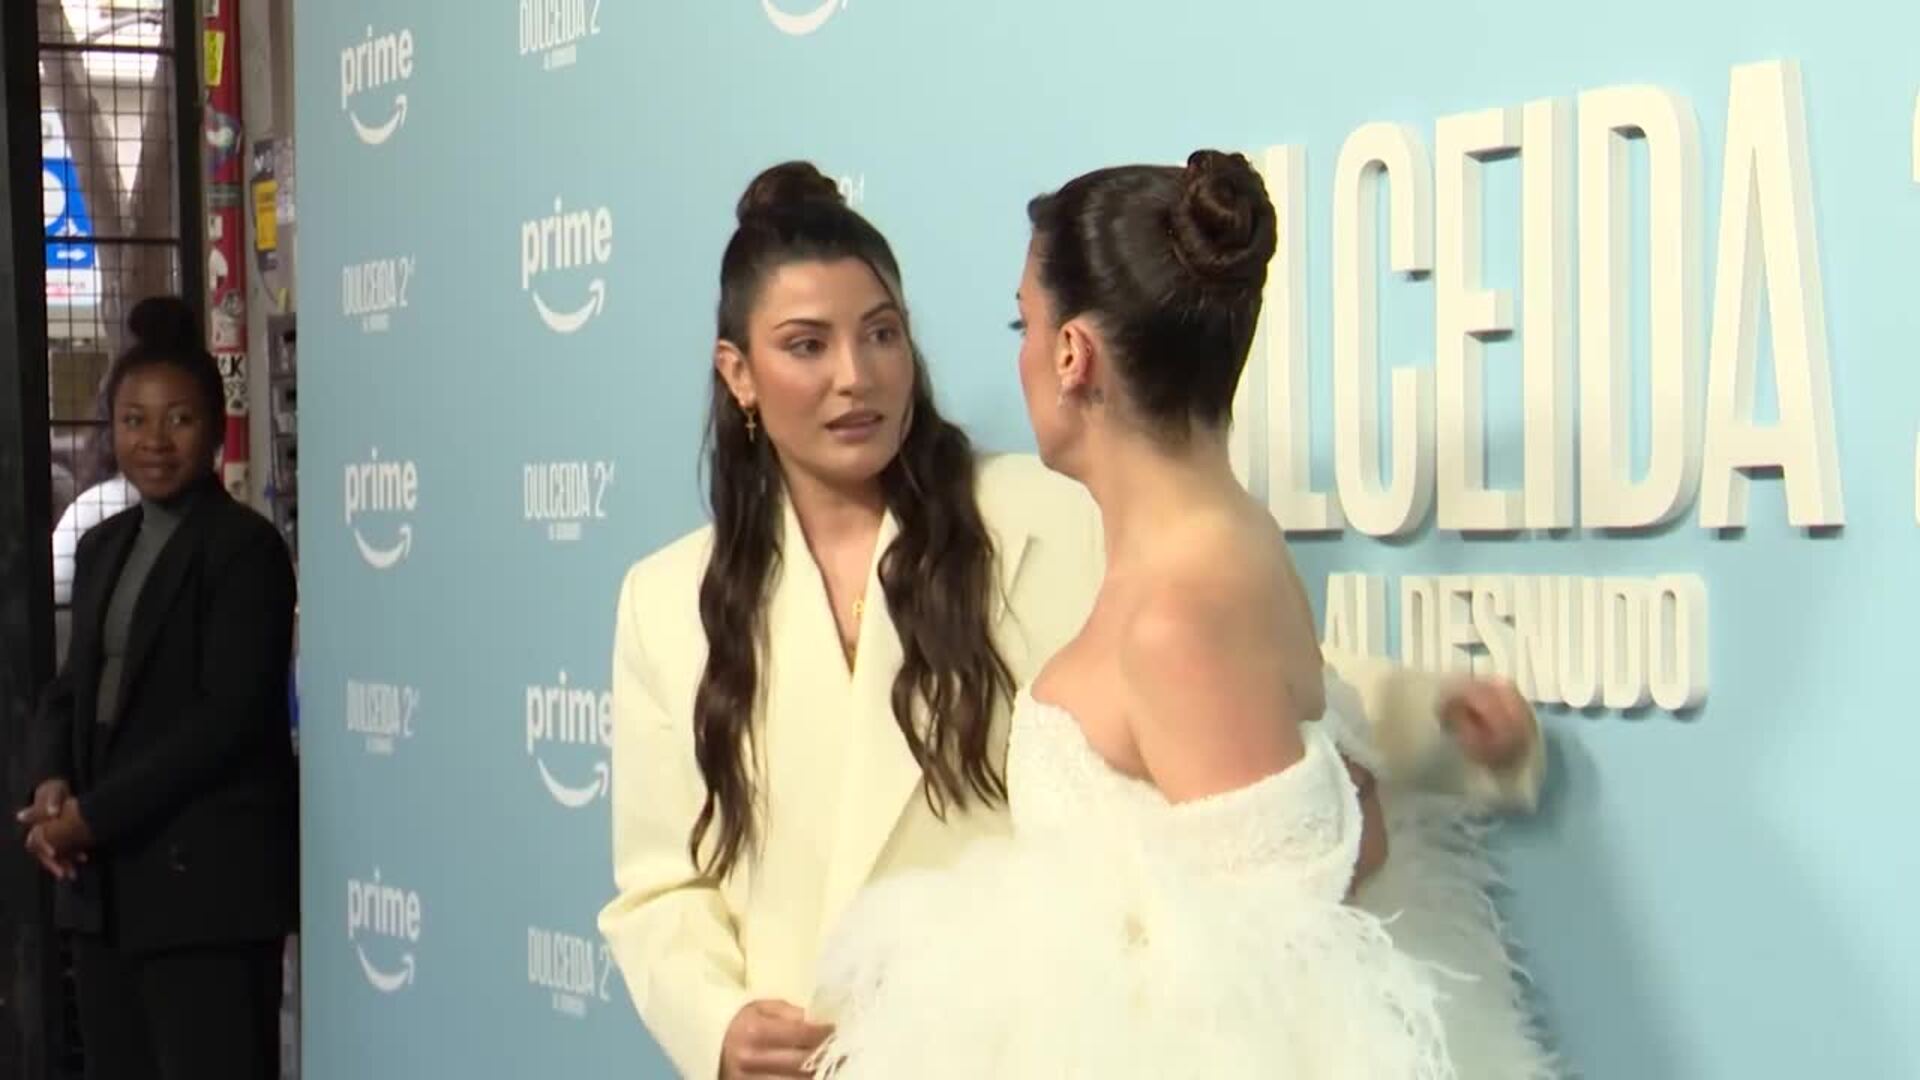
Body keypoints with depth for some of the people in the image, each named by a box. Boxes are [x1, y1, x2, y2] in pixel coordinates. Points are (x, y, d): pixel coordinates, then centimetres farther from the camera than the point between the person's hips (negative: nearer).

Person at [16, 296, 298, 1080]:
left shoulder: (243, 547, -7)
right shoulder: (104, 547, 17)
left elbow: (229, 715, -14)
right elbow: (72, 688, 19)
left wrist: (95, 814, -15)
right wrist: (52, 785, -3)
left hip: (207, 877, -8)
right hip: (108, 879, 8)